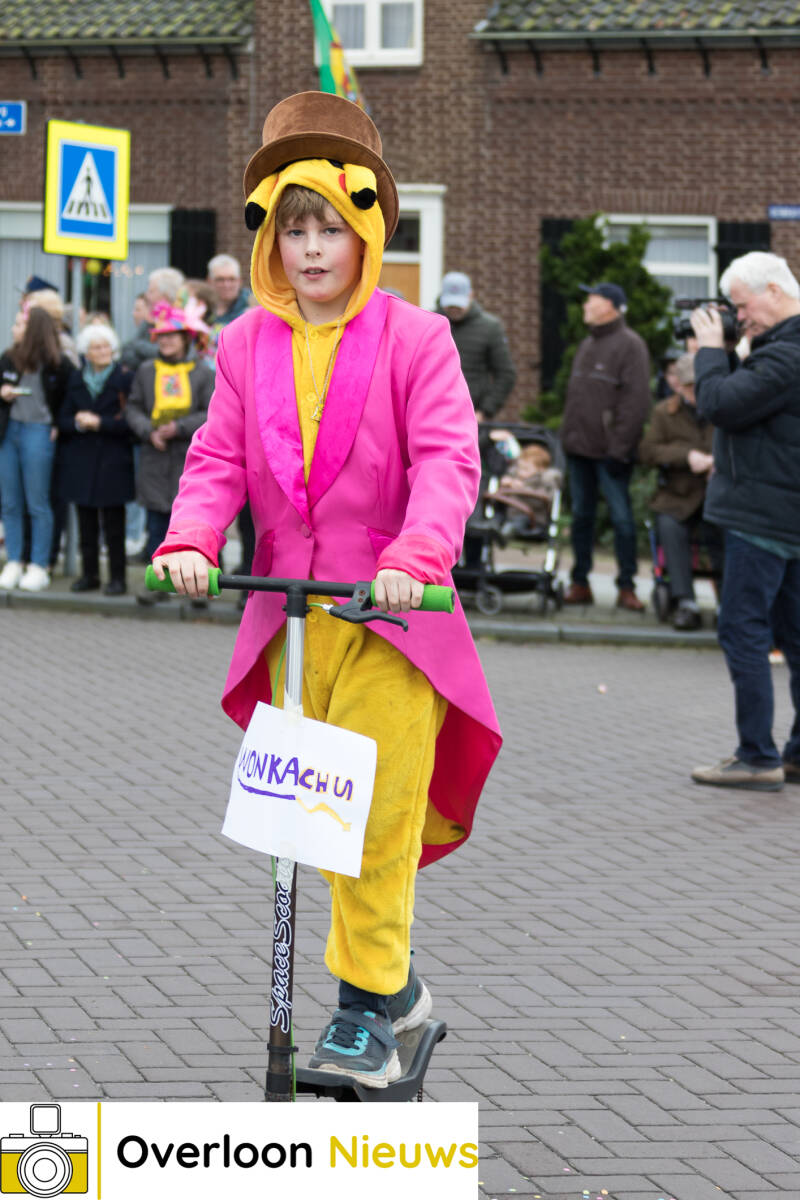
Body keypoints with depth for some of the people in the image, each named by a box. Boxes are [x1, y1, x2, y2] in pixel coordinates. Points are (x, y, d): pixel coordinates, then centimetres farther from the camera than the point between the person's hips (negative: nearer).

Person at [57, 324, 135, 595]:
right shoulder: (76, 380, 12)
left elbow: (129, 421, -8)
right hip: (80, 459, 4)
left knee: (113, 524, -4)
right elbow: (63, 419, 10)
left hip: (112, 461, -4)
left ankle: (117, 577, 1)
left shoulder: (125, 379, -2)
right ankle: (89, 574, 15)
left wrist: (99, 422, -15)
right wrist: (77, 423, -10)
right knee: (86, 523, 7)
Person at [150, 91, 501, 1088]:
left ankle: (366, 1007, 0)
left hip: (390, 610, -4)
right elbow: (219, 457, 6)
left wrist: (416, 556, -28)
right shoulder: (247, 346, 9)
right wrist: (191, 538, -14)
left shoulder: (413, 339, -3)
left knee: (377, 813, -9)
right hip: (289, 613, 4)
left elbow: (447, 457, -12)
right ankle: (394, 978, 24)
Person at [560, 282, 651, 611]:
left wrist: (619, 448, -19)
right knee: (581, 515, 10)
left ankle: (626, 587, 1)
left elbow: (636, 400, -15)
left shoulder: (629, 345, -9)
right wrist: (567, 436, 14)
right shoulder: (587, 345, 18)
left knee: (621, 518, -4)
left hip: (608, 451, -8)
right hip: (579, 448, 8)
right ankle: (580, 583, 15)